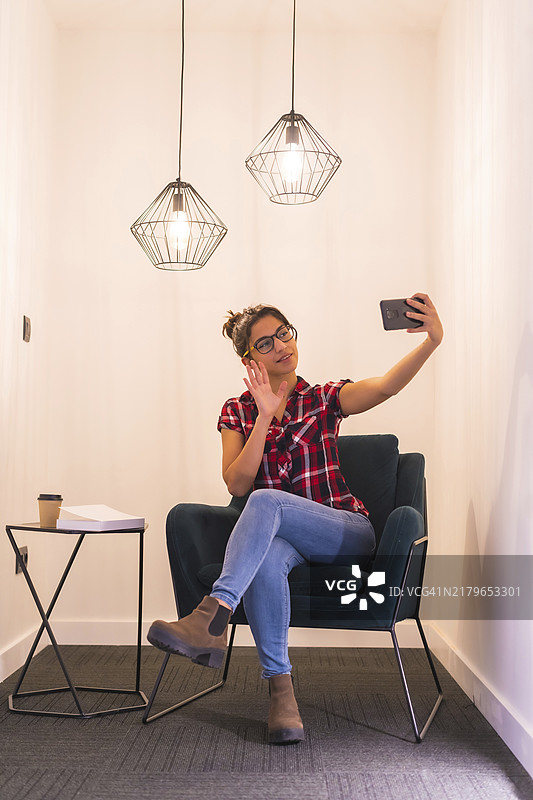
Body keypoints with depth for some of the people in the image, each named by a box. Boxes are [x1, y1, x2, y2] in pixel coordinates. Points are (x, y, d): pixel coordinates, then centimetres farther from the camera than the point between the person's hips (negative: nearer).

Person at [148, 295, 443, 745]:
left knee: (265, 501, -32)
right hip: (279, 535, 2)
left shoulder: (325, 399, 6)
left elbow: (386, 386, -15)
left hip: (345, 534, -1)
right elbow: (236, 483, -4)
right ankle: (280, 688, -32)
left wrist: (433, 341, -32)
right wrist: (265, 416, -13)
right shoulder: (237, 412, 11)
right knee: (266, 557, -37)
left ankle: (213, 618, -44)